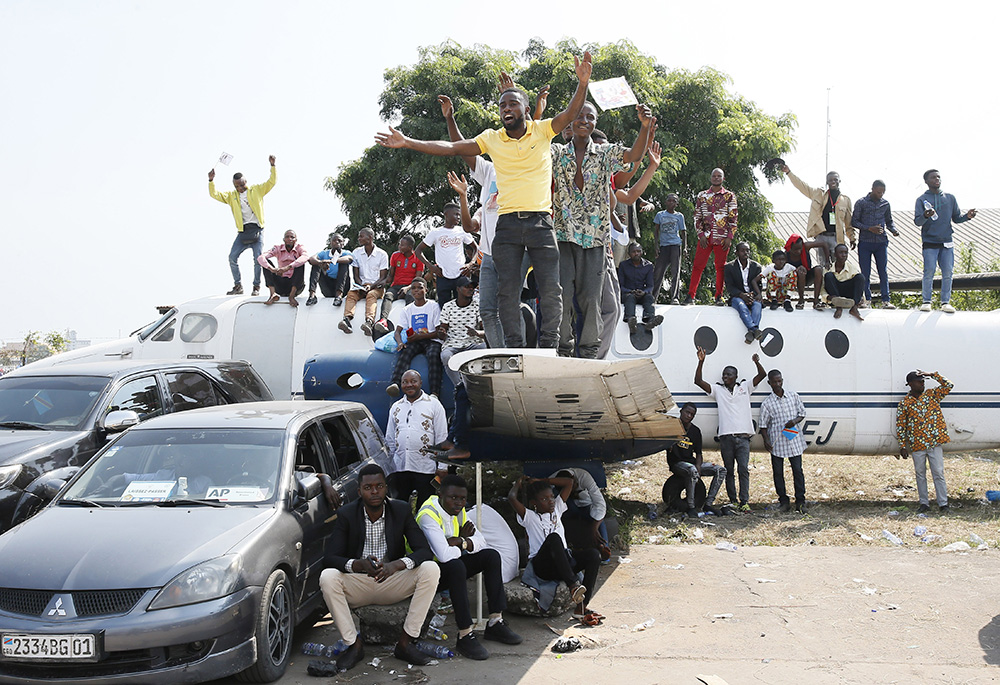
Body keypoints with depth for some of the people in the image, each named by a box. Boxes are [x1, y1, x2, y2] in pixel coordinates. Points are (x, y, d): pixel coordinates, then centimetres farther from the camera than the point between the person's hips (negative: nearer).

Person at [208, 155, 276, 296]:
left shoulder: (257, 190, 8)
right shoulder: (231, 196, 14)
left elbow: (272, 182, 3)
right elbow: (215, 194, 8)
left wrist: (272, 165, -8)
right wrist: (211, 181, -7)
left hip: (257, 230, -3)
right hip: (242, 231, 3)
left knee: (258, 258, -11)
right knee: (232, 257, -6)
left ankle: (256, 287, -1)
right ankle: (238, 286, 4)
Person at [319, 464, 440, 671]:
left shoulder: (401, 511, -4)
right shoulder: (346, 514, -7)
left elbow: (424, 551, -11)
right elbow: (331, 557, -13)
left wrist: (395, 565, -31)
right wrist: (360, 565, -34)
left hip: (392, 583, 1)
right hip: (357, 586, -1)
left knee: (431, 569, -24)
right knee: (327, 577, -31)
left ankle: (405, 643, -18)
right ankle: (353, 645, -17)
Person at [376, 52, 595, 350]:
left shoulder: (542, 130, 6)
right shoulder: (492, 138, 10)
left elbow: (569, 115, -8)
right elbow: (452, 147, 6)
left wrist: (582, 84, -27)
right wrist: (407, 143, 0)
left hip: (540, 222, -1)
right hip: (507, 224, 1)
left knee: (551, 290, -4)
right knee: (507, 292, -1)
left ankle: (549, 349, 6)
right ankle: (515, 350, 7)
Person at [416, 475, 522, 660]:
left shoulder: (458, 511, 3)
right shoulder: (428, 515, -24)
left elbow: (481, 541, 1)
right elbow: (444, 555, -36)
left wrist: (461, 541, -19)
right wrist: (462, 544, -14)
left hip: (450, 569, 9)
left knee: (491, 556, -3)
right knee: (456, 566, -37)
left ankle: (495, 624, -4)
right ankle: (465, 637, -32)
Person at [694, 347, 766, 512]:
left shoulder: (745, 387, 12)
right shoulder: (718, 390, 12)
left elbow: (762, 375, 5)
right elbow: (698, 381, 3)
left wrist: (757, 362, -16)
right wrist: (701, 362, -8)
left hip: (743, 436, -1)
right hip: (726, 437, 1)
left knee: (743, 469, -7)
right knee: (729, 470, 4)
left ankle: (744, 502, -8)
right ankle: (732, 501, 9)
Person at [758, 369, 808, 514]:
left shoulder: (794, 396, 4)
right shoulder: (767, 403, -2)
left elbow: (802, 413, 12)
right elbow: (763, 425, 2)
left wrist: (795, 421, -10)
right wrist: (766, 441, -11)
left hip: (794, 440, 1)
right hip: (776, 442, -1)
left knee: (797, 470, 0)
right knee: (778, 472, 5)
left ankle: (800, 501, 8)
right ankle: (783, 501, 17)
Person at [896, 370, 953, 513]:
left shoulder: (931, 395, 7)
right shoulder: (903, 404, 1)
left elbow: (948, 386, 2)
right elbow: (900, 426, 2)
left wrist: (933, 374, -4)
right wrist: (902, 446, -3)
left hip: (935, 443, 0)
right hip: (917, 445, 0)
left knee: (938, 473, -1)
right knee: (920, 475, 8)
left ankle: (943, 504, 3)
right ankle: (924, 503, 16)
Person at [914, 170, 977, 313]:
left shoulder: (950, 198, 15)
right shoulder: (922, 199, 4)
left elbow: (956, 218, 17)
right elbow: (917, 221, -4)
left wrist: (967, 216, -4)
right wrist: (925, 216, -26)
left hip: (947, 242, 3)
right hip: (930, 243, -3)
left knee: (947, 273, -1)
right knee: (929, 272, -8)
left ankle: (945, 302, 6)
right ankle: (926, 301, 2)